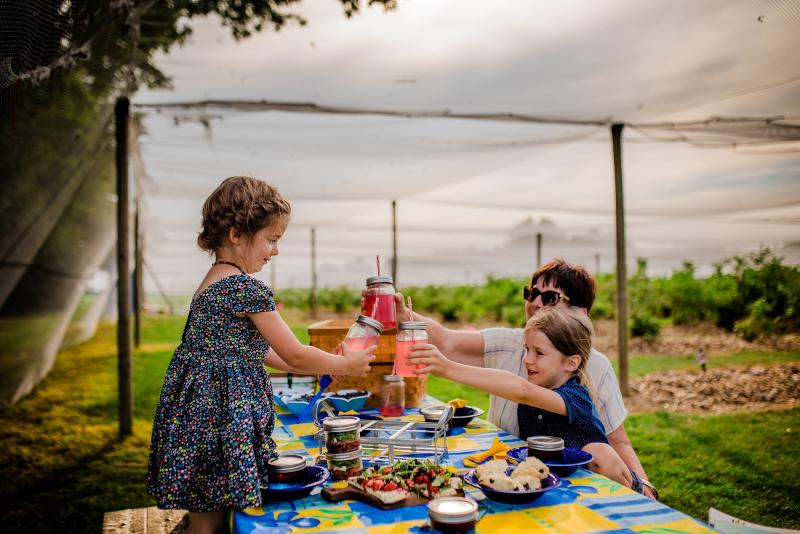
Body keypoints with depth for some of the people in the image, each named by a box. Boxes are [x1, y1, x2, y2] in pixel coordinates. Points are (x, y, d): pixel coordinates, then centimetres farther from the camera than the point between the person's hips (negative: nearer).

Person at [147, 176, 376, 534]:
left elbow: (258, 351, 19)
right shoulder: (247, 288, -18)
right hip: (220, 420, -10)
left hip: (198, 412, 10)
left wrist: (324, 363, 19)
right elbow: (294, 356, -12)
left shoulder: (212, 283, 12)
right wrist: (346, 365, 4)